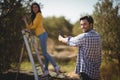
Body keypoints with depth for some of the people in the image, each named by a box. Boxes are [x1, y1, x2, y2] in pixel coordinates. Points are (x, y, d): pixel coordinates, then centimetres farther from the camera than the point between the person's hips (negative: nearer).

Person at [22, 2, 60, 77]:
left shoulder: (39, 14, -5)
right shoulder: (34, 16, 21)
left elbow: (34, 26, -7)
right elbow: (30, 27, 16)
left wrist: (29, 28, 9)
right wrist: (25, 21, 7)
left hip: (42, 35, -9)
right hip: (41, 35, 9)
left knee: (45, 53, -11)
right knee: (44, 53, 7)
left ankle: (56, 66, -12)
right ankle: (46, 70, 9)